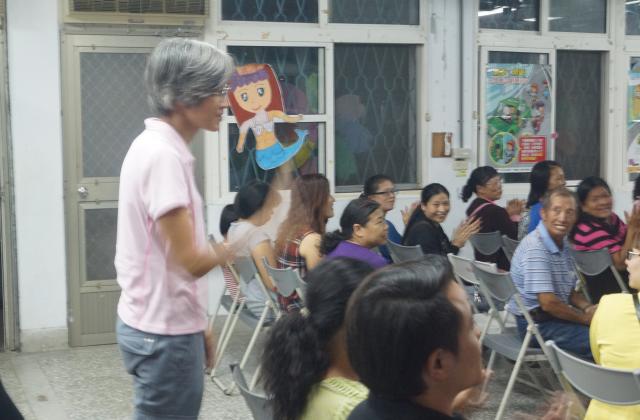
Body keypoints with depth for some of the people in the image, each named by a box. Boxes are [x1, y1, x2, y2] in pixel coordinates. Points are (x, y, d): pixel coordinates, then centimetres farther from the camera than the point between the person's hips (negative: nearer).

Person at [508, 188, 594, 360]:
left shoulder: (563, 244, 7)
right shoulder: (536, 249, -22)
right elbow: (548, 302, -26)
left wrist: (588, 308, -5)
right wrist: (585, 318, -13)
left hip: (556, 315, 9)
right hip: (538, 324, -9)